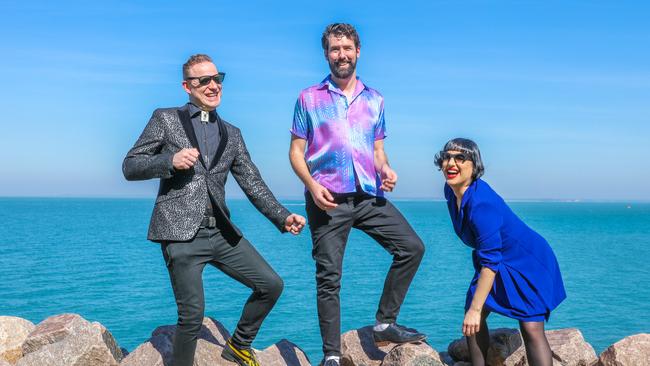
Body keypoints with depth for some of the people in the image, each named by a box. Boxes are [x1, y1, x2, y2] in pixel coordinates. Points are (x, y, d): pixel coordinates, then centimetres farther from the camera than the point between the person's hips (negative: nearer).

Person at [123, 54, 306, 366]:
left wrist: (283, 218, -1)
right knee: (192, 313, -7)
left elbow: (253, 184, 12)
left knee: (271, 284, 2)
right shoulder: (165, 119, 5)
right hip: (181, 232, -4)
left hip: (221, 232, 5)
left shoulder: (231, 134, 16)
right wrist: (171, 160, -16)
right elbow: (130, 167, 2)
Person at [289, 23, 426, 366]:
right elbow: (296, 151, 3)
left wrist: (385, 169, -5)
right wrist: (312, 185, -14)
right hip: (327, 198, -3)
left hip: (368, 196, 4)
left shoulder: (374, 99, 14)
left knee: (412, 247, -6)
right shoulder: (309, 98, 5)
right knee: (329, 276, 0)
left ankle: (384, 324, 9)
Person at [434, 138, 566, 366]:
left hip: (528, 263, -9)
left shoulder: (481, 203, -33)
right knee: (471, 323, 5)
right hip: (499, 263, 9)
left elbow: (490, 261, -33)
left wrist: (475, 309, -32)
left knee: (531, 328, -18)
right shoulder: (451, 191, -7)